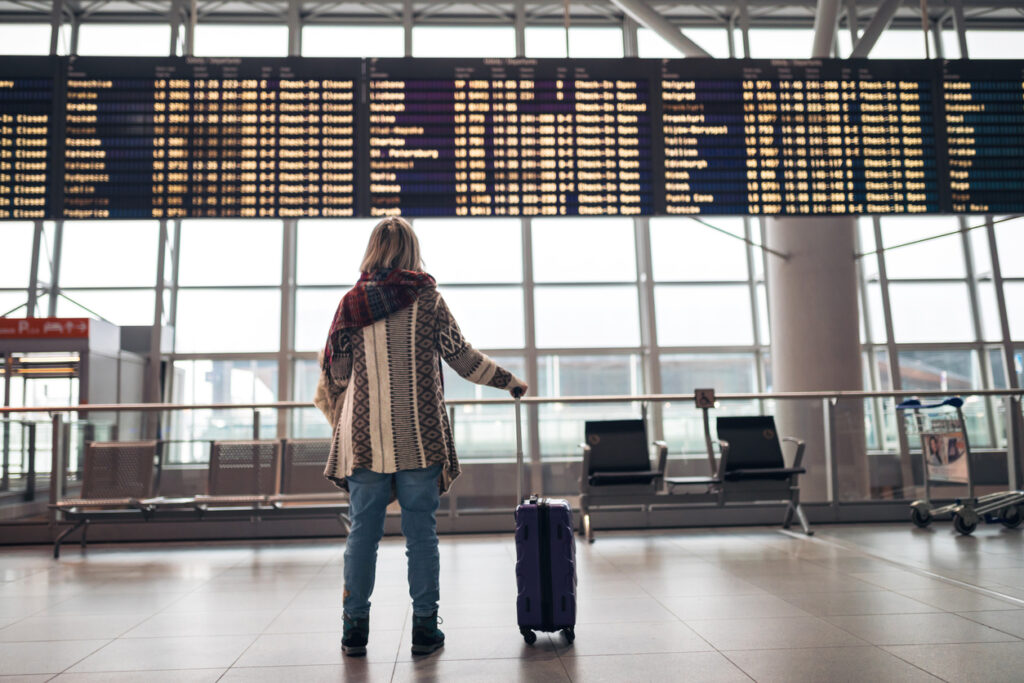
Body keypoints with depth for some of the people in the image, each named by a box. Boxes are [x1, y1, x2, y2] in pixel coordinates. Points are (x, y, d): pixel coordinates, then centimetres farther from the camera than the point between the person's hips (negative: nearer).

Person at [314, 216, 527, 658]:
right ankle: (424, 627, 11)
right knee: (420, 530, 5)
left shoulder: (351, 302, 5)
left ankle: (355, 629, 15)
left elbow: (336, 372, 8)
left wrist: (339, 414, 27)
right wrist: (509, 380, 14)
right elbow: (462, 358, 1)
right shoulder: (426, 298, -1)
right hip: (418, 435, -2)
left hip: (365, 434, 2)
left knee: (363, 530, 9)